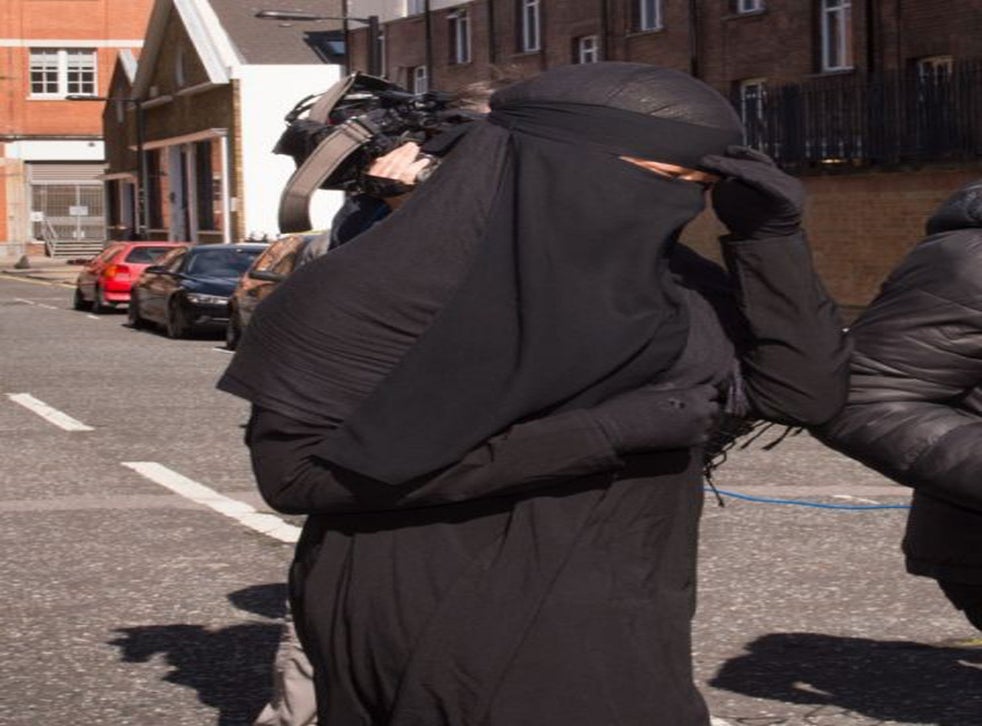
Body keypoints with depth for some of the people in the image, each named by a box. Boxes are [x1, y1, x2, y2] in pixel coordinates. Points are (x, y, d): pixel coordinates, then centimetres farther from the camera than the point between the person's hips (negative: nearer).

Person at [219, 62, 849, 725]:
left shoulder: (671, 282, 2)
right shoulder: (384, 290, -14)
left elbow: (807, 392, 3)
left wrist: (772, 237, -13)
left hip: (612, 656, 6)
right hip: (439, 656, -5)